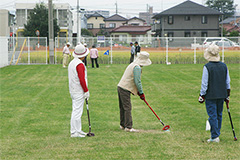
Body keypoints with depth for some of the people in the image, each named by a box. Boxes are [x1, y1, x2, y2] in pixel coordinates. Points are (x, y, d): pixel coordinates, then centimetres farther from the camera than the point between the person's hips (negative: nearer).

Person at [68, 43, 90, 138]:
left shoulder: (71, 63, 13)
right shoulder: (80, 64, -17)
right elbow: (82, 79, -21)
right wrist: (86, 91, -14)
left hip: (73, 91, 10)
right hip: (79, 91, -10)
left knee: (76, 111, 14)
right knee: (77, 111, -7)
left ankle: (77, 130, 19)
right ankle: (74, 132, -6)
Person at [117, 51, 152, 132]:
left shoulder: (133, 65, 18)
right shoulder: (137, 68, -15)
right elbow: (137, 82, -17)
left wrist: (137, 91, 19)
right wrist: (141, 93, -7)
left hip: (121, 87, 10)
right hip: (125, 89, -10)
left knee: (123, 107, 15)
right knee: (127, 108, -9)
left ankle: (123, 125, 23)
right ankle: (128, 127, -9)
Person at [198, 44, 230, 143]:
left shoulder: (207, 67, -14)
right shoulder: (224, 66, 3)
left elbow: (204, 83, -12)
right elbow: (227, 82, 10)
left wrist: (202, 96, -3)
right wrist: (227, 95, 20)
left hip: (210, 95, -5)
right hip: (221, 95, 5)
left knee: (212, 116, -1)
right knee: (219, 115, 15)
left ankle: (215, 137, 0)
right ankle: (216, 134, 23)